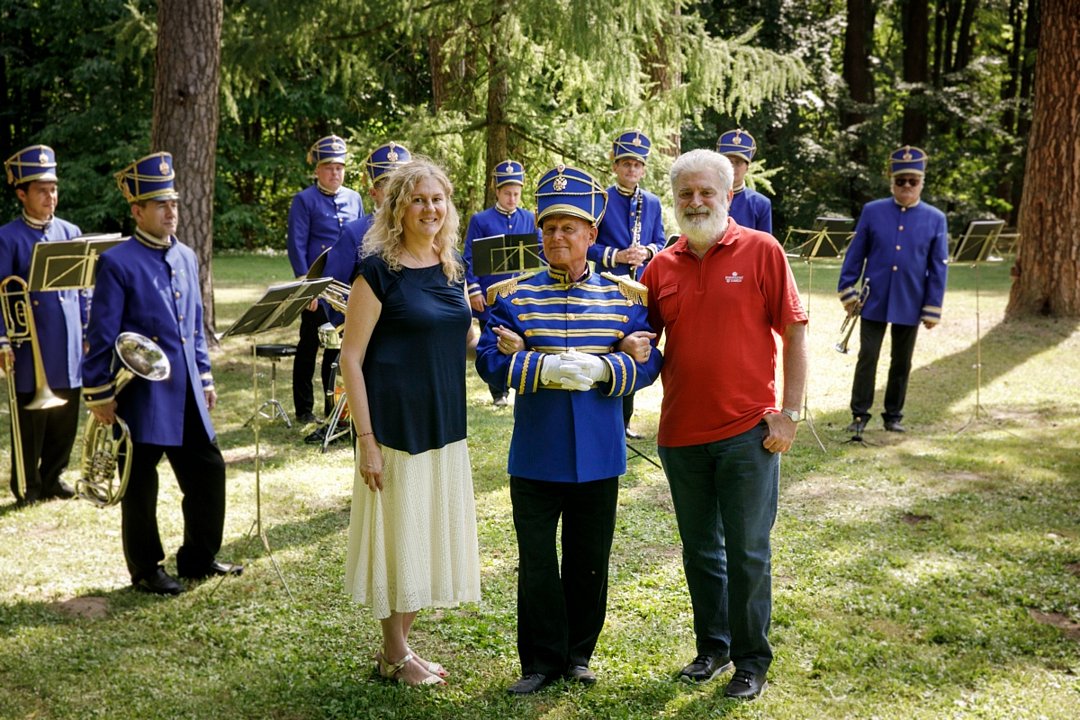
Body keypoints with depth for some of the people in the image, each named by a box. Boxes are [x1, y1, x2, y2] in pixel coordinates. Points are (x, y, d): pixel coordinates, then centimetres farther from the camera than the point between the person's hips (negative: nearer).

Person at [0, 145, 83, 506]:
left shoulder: (70, 233, 9)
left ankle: (53, 477, 27)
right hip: (31, 349, -4)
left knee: (66, 421, 12)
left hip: (70, 349, 5)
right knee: (30, 421, 4)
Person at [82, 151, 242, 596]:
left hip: (186, 391, 7)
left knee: (208, 470, 10)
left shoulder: (186, 257, 10)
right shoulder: (117, 263, -11)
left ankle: (199, 558, 25)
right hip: (142, 391, -6)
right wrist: (99, 395, -11)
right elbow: (101, 336, -10)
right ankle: (146, 570, 19)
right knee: (141, 483, 5)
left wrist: (205, 378, 15)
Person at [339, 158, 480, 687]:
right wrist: (366, 439, -16)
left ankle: (402, 645, 28)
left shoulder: (451, 267, 8)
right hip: (396, 425, -6)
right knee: (398, 534, 3)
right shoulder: (379, 270, -10)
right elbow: (351, 357, -12)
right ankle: (394, 656, 20)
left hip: (445, 425, 7)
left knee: (432, 535, 13)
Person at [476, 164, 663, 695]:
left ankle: (578, 655, 30)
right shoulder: (514, 295, -1)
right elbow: (490, 359, -10)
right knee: (536, 562, 6)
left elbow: (647, 362, -3)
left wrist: (599, 368, -20)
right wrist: (547, 368, -23)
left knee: (589, 562, 12)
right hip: (535, 457, -1)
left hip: (598, 457, 1)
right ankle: (542, 661, 21)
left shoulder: (625, 296, 2)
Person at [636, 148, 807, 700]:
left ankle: (752, 659, 19)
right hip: (681, 433, 4)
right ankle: (712, 645, 32)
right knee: (699, 551, 16)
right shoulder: (661, 267, 7)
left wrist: (789, 412, -9)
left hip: (748, 433, -4)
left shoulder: (761, 251, -4)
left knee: (748, 553, 4)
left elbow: (794, 333, -4)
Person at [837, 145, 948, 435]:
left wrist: (932, 310, -1)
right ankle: (860, 414, 9)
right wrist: (847, 291, -1)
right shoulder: (872, 211, 1)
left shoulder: (935, 219, 1)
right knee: (867, 358, 0)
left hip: (909, 305, 1)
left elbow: (938, 268, 1)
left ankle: (894, 416, 21)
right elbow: (855, 254, 4)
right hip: (874, 302, -1)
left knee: (901, 364, 10)